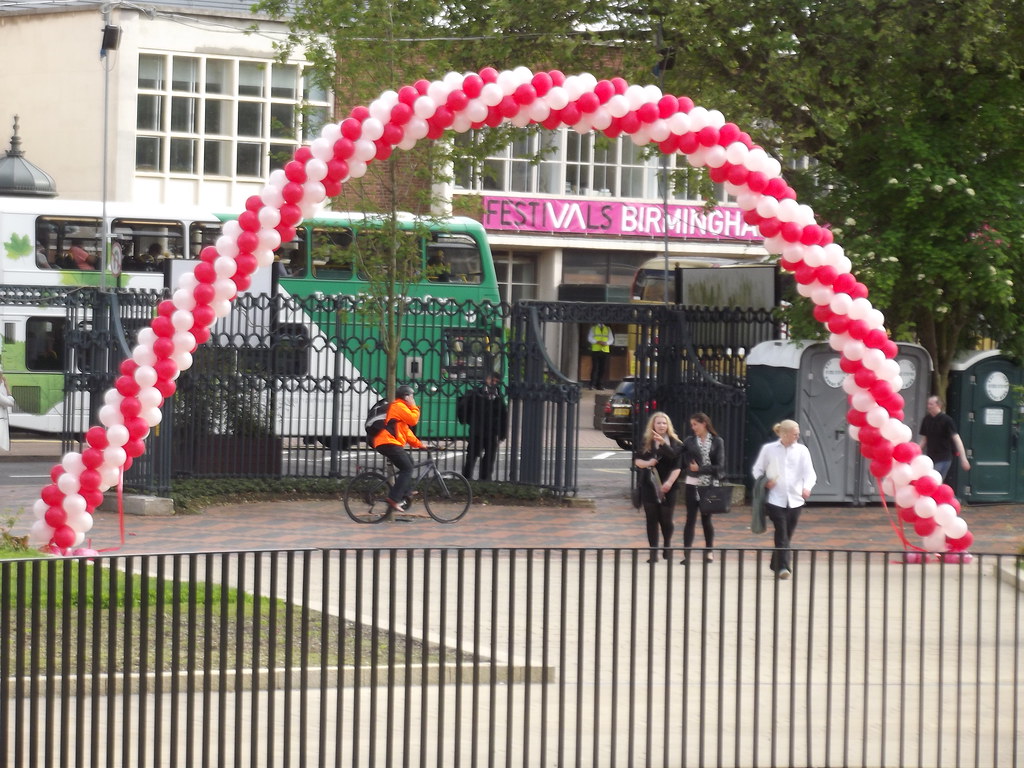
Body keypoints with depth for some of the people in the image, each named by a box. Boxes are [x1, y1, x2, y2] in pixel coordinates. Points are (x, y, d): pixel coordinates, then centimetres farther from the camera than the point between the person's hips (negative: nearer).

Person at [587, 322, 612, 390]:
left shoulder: (608, 329, 15)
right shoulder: (593, 328, 11)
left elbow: (611, 339, 10)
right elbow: (590, 338, 3)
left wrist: (606, 343, -11)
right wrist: (597, 342, -13)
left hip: (605, 351, 2)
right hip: (595, 350, -2)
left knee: (603, 369, -2)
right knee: (595, 368, -8)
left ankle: (600, 385, 1)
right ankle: (592, 385, -9)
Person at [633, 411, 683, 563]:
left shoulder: (675, 443, -1)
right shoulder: (646, 442, 6)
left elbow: (677, 466, -6)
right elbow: (636, 460, 9)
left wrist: (669, 482, -18)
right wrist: (646, 463, -13)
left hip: (667, 487, -2)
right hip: (649, 486, 2)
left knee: (666, 519, 4)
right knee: (652, 519, 1)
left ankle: (667, 545, 29)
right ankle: (653, 552, 4)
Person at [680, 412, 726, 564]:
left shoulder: (717, 442, 1)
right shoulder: (689, 442, 5)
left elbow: (719, 466, -6)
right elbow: (685, 464, 4)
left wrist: (700, 469, -11)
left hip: (710, 485, 0)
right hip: (692, 484, 1)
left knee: (706, 519, 8)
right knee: (691, 518, -3)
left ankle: (709, 551, 22)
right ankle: (687, 554, -4)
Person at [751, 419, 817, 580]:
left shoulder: (802, 450, 4)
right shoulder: (768, 449, 2)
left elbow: (809, 473, -3)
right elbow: (757, 470, 11)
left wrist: (807, 488, -23)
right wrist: (764, 483, -9)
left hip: (795, 499, 3)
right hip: (775, 498, -3)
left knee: (787, 535, 11)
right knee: (781, 534, -14)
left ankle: (776, 565, 28)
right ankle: (782, 568, -18)